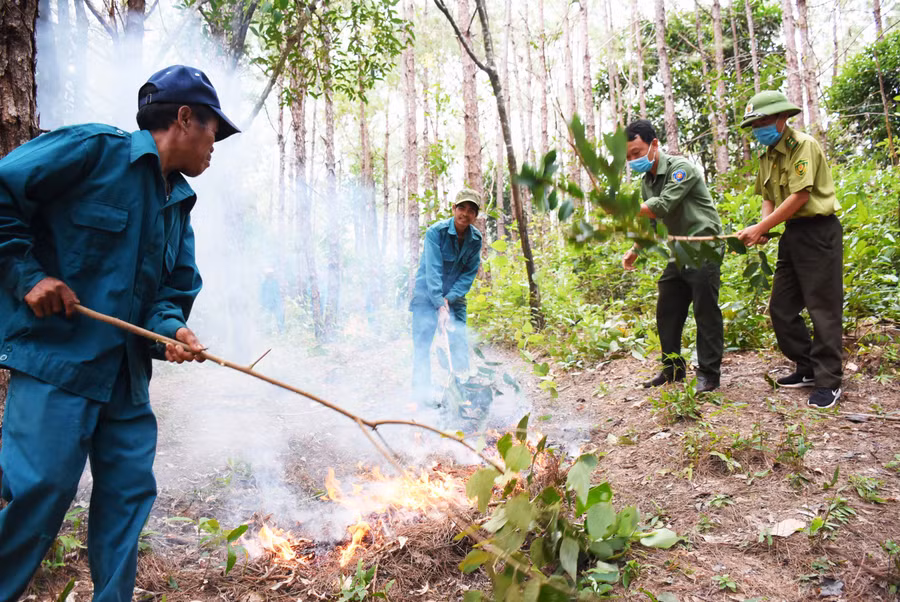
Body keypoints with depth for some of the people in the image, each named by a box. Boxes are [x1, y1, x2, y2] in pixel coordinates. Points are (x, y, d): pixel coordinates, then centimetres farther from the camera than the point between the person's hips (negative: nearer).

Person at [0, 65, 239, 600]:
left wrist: (170, 328, -7)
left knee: (130, 492, 9)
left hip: (126, 372, 8)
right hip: (55, 356, -7)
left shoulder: (180, 202, 15)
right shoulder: (94, 149, -7)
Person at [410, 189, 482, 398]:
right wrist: (440, 306, -35)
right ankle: (421, 392, -1)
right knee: (422, 344, -7)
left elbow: (469, 274, -6)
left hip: (454, 296, 4)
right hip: (427, 294, -3)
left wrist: (449, 299, -19)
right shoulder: (436, 231, -19)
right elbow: (433, 270, -27)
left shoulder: (476, 239, -6)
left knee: (460, 344, -1)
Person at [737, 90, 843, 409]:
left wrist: (760, 228, -20)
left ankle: (828, 382, 6)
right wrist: (763, 227, -7)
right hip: (792, 233, 9)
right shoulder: (768, 156, 13)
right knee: (781, 308, 10)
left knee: (823, 308, -3)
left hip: (818, 230, -9)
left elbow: (801, 196, -19)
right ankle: (808, 368, 24)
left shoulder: (803, 146, -12)